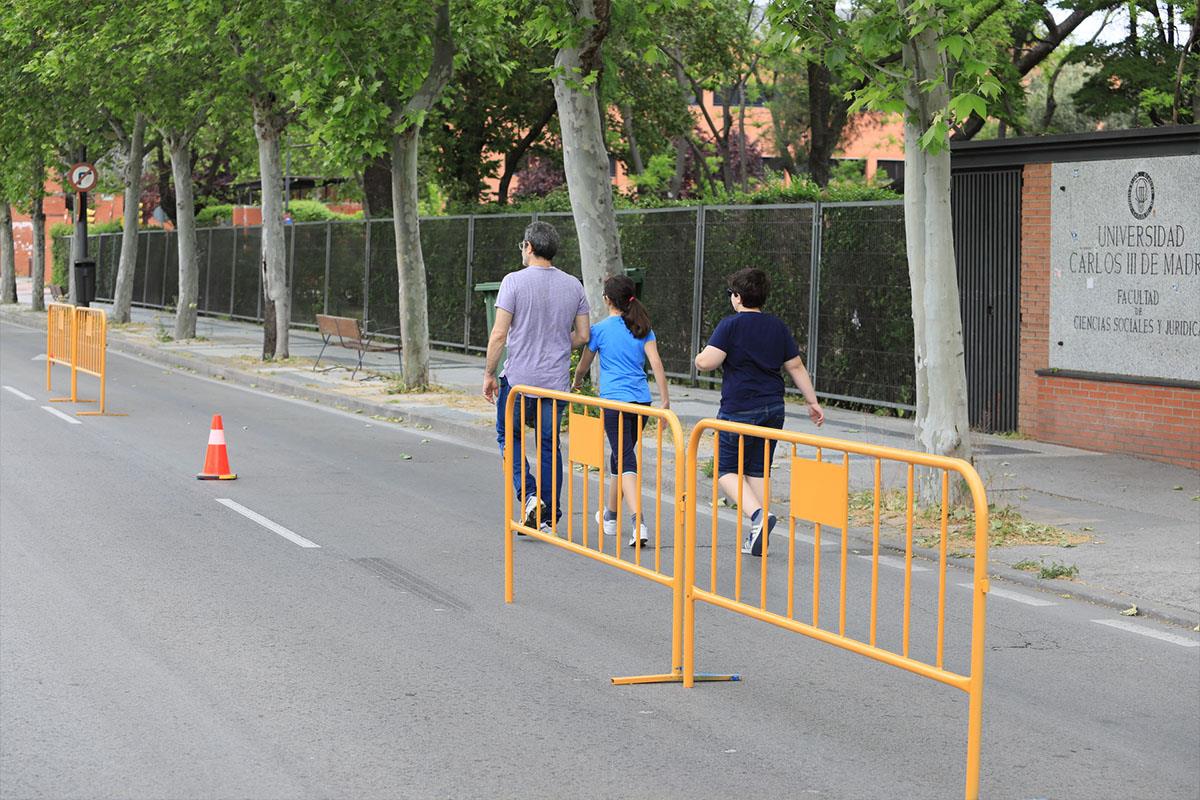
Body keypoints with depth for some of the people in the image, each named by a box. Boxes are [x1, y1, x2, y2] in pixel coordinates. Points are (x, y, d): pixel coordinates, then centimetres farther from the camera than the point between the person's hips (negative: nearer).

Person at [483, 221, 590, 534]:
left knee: (508, 435, 15)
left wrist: (489, 373, -2)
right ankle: (549, 516, 13)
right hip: (557, 381, 4)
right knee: (550, 444, 12)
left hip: (519, 377, -4)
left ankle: (530, 496, -3)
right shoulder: (574, 286, 4)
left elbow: (499, 334, -11)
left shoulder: (515, 281, -10)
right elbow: (583, 336, 7)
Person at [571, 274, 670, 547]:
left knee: (626, 462, -11)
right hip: (641, 400, 5)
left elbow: (583, 366, 10)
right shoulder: (642, 328, 8)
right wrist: (666, 402, 1)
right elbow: (656, 364, 0)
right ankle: (610, 516, 34)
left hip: (614, 401, -5)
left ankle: (638, 523, -29)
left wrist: (576, 383, 32)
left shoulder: (600, 329, -2)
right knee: (621, 456, 21)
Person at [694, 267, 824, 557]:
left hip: (738, 411, -6)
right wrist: (813, 402, 16)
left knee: (727, 470, 4)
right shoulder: (778, 327, 8)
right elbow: (796, 366, 10)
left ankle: (758, 514, -20)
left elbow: (706, 362, -18)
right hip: (773, 408, 6)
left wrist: (699, 358, 6)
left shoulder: (730, 326, -9)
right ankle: (756, 538, 12)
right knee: (758, 471, 14)